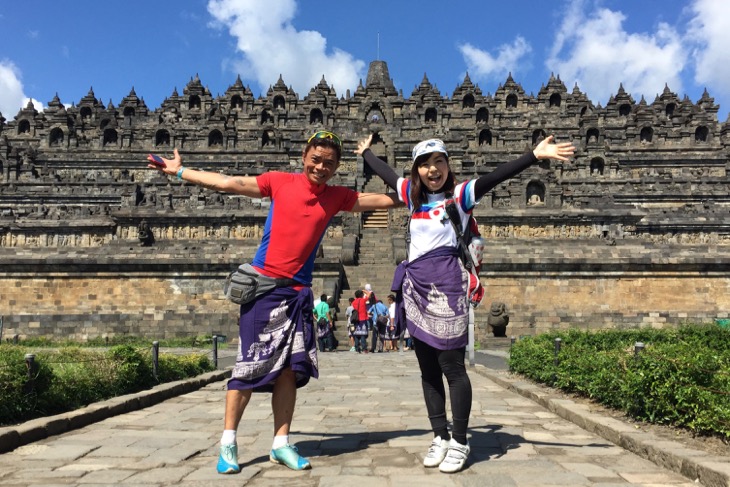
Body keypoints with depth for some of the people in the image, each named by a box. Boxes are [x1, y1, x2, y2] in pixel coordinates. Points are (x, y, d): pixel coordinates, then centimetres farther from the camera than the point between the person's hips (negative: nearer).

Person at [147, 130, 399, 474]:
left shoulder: (338, 197, 7)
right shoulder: (280, 181, -2)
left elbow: (386, 200, 13)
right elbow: (227, 183, 1)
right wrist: (179, 172, 3)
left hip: (298, 291, 3)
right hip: (264, 286, -3)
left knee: (290, 369, 6)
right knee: (249, 364, -1)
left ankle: (281, 444, 17)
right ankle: (228, 444, 12)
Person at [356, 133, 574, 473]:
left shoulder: (460, 194, -2)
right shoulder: (412, 195, 13)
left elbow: (495, 177, -15)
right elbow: (385, 172, 28)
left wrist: (536, 155, -27)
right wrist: (365, 152, 43)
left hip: (446, 283, -6)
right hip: (416, 286, 6)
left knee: (451, 365, -2)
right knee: (427, 368, 10)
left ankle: (459, 442, 11)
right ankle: (440, 437, 22)